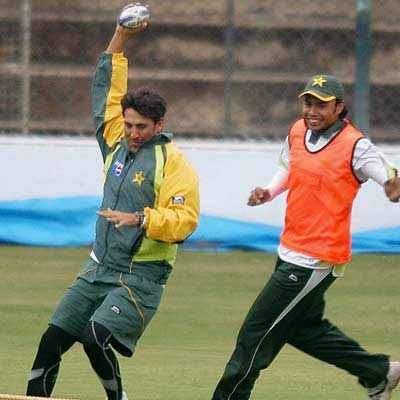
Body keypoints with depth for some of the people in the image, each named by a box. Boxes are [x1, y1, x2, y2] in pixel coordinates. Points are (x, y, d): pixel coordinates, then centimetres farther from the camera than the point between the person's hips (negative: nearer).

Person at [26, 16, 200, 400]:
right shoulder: (117, 144, 10)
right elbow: (105, 92, 17)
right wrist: (120, 38, 14)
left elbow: (185, 219, -18)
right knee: (52, 339, 1)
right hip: (99, 269, 7)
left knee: (96, 339, -24)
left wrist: (141, 219, -31)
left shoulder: (173, 162, -10)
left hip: (140, 277, -7)